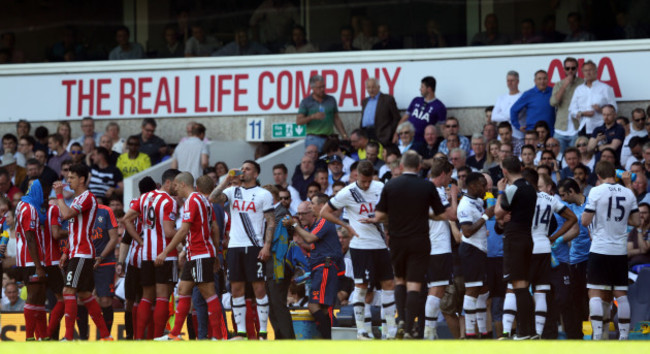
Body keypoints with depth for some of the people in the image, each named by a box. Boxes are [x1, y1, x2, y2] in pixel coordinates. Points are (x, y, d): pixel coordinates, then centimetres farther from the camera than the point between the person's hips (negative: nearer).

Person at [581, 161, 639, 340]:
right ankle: (624, 335, 7)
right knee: (621, 293, 8)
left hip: (599, 250, -4)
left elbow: (585, 221, -9)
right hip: (620, 251, 4)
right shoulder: (628, 193, 5)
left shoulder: (596, 192, -8)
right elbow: (635, 222, 9)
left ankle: (597, 335, -11)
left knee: (595, 293, -1)